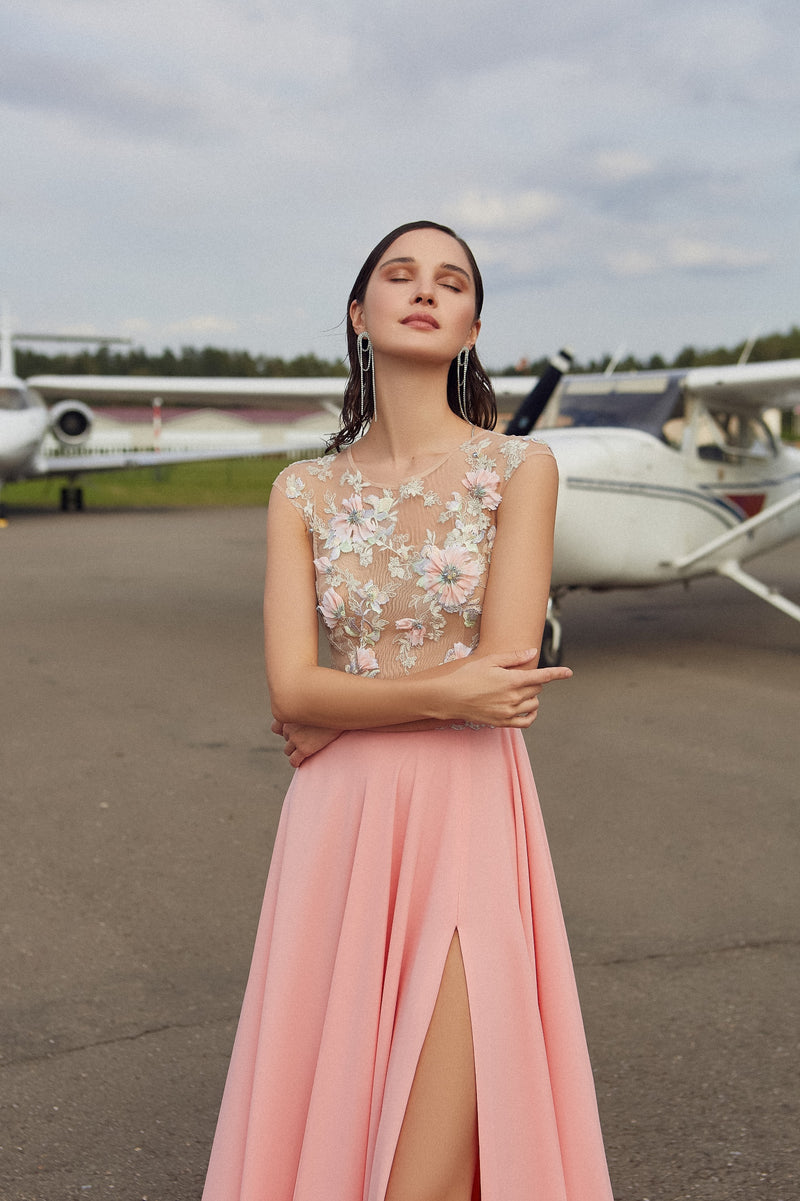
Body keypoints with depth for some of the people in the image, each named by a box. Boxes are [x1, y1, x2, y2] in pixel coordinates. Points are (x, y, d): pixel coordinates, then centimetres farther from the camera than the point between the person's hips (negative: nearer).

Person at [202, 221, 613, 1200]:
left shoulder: (520, 469, -2)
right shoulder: (302, 492, 6)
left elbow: (502, 676, -12)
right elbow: (291, 688, -5)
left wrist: (340, 714, -5)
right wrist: (442, 692, -15)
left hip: (467, 823, -3)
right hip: (336, 824, 3)